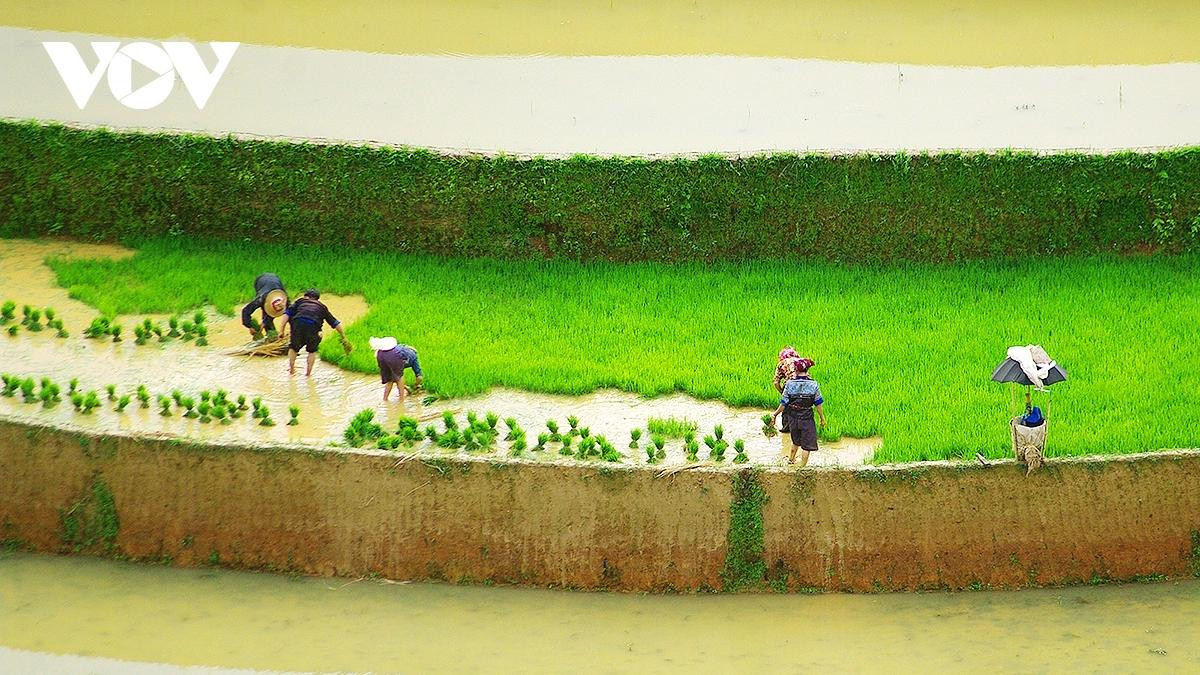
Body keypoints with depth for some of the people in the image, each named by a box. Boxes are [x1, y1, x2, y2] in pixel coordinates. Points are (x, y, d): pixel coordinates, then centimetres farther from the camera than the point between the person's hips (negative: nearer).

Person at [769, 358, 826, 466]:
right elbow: (818, 404, -5)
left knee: (795, 441, 27)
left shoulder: (789, 384, -11)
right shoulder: (813, 384, -12)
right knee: (806, 445, 8)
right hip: (807, 419, -2)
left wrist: (775, 415, 7)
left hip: (793, 418, 2)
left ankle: (791, 459, 42)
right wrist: (822, 418, 8)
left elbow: (783, 404, -7)